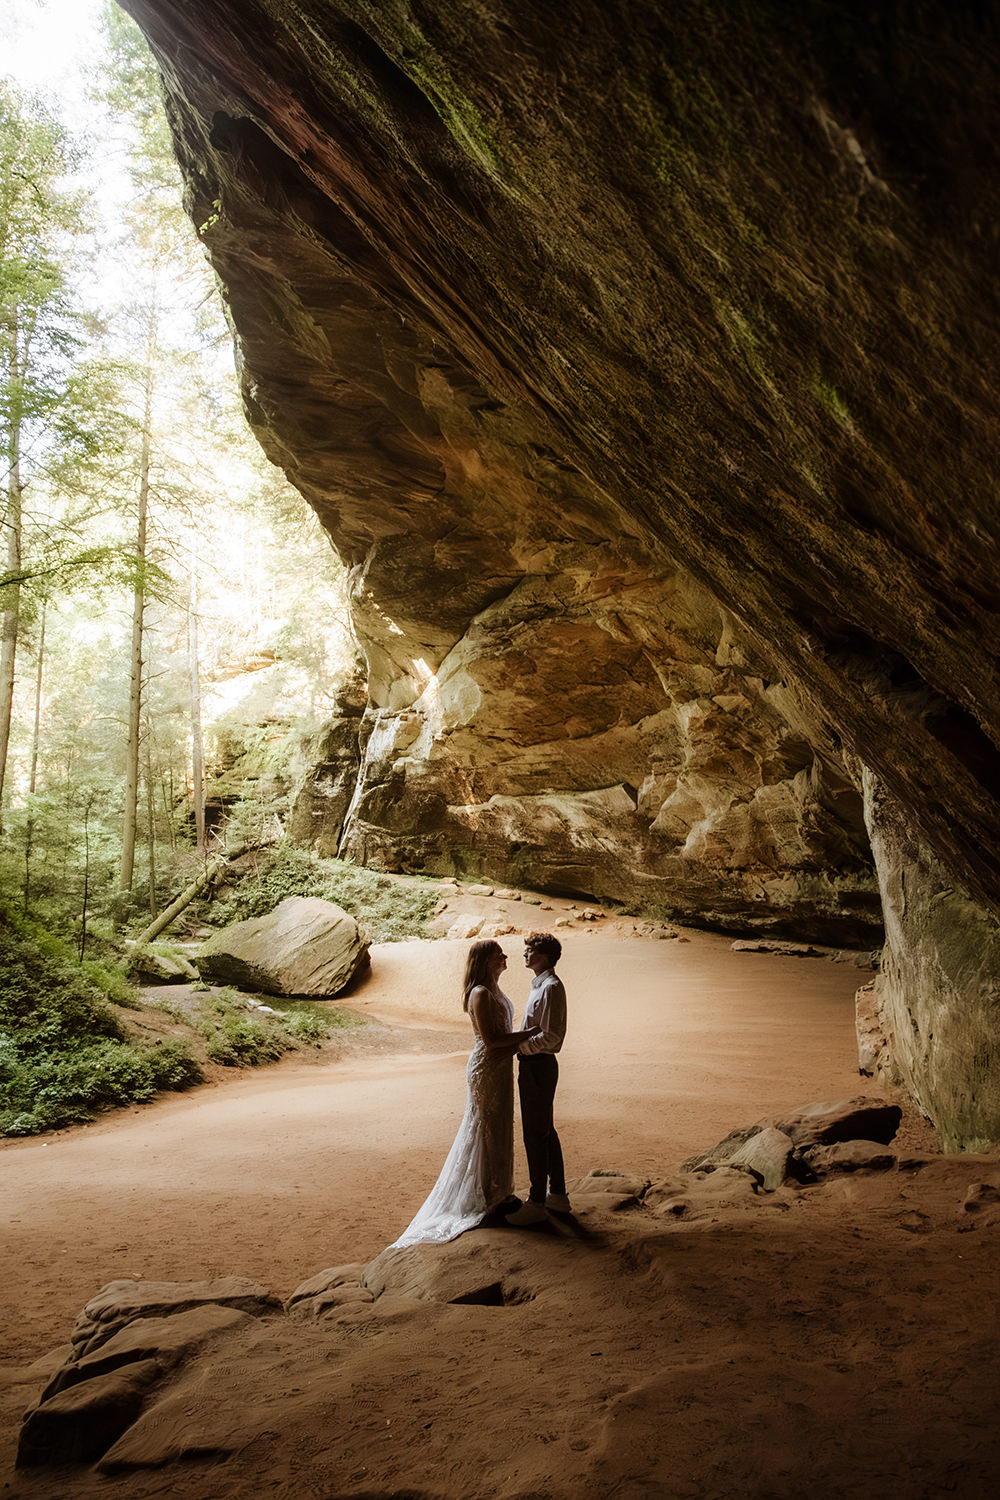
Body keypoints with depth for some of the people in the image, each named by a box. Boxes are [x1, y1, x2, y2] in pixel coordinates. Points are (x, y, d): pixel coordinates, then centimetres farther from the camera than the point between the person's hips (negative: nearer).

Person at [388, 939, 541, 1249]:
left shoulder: (494, 989, 9)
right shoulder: (480, 994, -21)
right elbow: (490, 1039, -24)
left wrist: (524, 1035, 1)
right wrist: (529, 1033, -20)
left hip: (500, 1067, 10)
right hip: (487, 1068, -10)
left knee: (500, 1129, 18)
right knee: (488, 1130, 2)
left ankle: (499, 1191, 31)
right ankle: (487, 1198, 15)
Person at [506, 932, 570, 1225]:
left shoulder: (551, 987, -19)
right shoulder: (541, 985, 13)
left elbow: (551, 1036, -24)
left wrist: (519, 1047, -18)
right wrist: (518, 1044, 9)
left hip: (538, 1067, -11)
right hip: (535, 1065, 11)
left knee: (536, 1135, -2)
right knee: (545, 1131, 17)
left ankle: (536, 1203, 7)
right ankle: (557, 1194, 28)